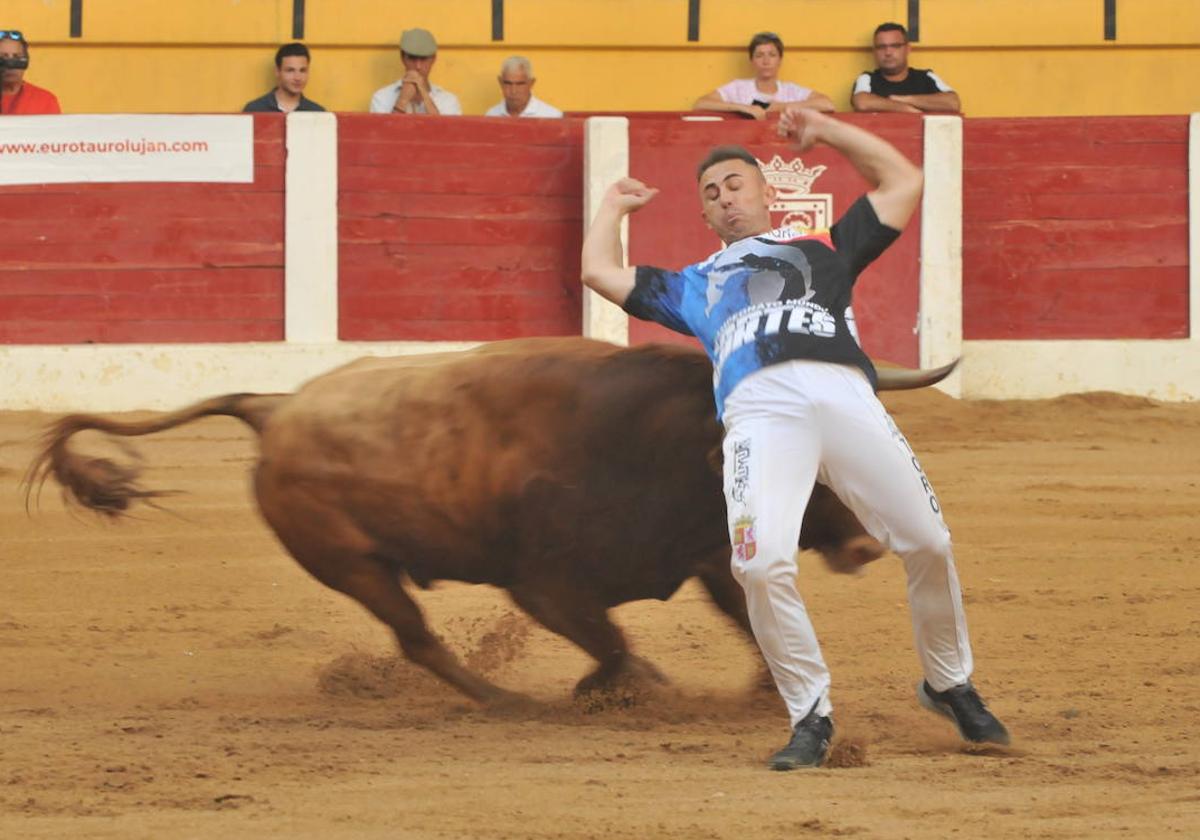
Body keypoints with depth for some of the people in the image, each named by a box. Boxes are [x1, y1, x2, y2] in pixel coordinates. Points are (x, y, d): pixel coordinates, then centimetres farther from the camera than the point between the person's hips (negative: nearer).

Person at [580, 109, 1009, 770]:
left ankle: (948, 685, 14)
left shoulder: (822, 249, 34)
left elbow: (902, 181, 37)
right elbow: (600, 271, 35)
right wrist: (615, 205, 50)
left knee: (928, 545, -10)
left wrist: (824, 132, 39)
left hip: (844, 393, 0)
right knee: (762, 566, -24)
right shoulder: (694, 285, 37)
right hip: (760, 410, 0)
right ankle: (811, 716, -9)